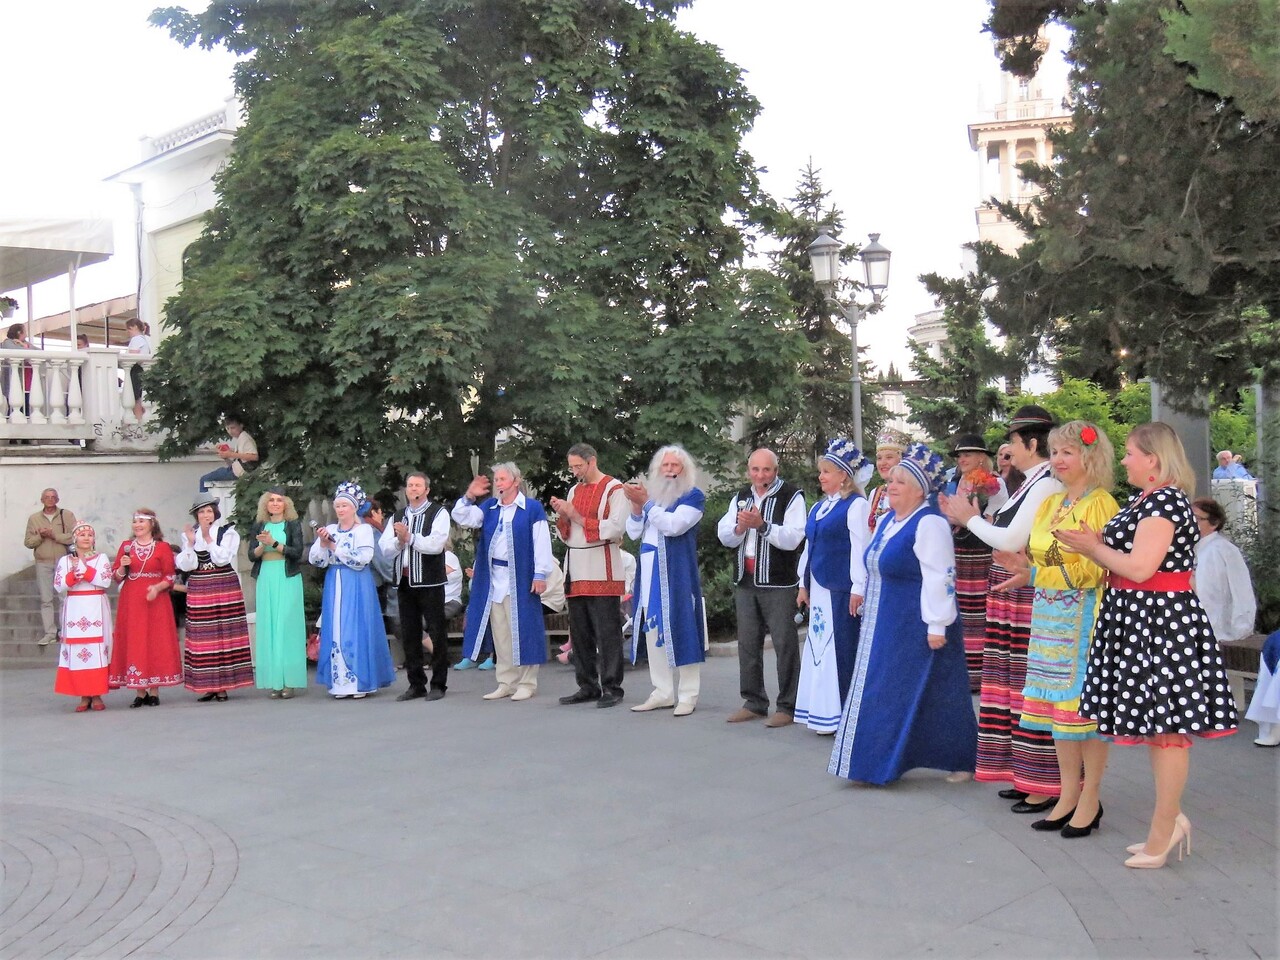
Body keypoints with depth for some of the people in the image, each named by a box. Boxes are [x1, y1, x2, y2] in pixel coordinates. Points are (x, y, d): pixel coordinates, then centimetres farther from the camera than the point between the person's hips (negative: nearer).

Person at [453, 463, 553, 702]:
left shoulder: (532, 508, -3)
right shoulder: (489, 507, 12)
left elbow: (542, 543, -6)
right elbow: (461, 519, 8)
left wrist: (540, 574, -12)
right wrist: (469, 497, -7)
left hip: (520, 578, -5)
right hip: (493, 578, 5)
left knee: (522, 631, -1)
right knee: (499, 632, 9)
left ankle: (527, 683, 7)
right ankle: (506, 682, 17)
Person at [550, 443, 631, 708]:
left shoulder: (614, 489, -2)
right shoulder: (575, 490, 18)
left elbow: (616, 529, -13)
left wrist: (578, 517, -13)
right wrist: (562, 515, -1)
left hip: (602, 572, -7)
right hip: (576, 571, 7)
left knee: (607, 632, -5)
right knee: (579, 632, 8)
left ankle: (611, 687, 0)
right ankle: (587, 686, 16)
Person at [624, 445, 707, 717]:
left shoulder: (693, 496, 0)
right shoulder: (651, 494, 17)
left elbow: (673, 525, -15)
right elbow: (633, 533, 13)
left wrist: (646, 503, -16)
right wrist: (636, 506, -3)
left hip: (677, 571, -6)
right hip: (650, 570, 6)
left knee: (680, 627, -6)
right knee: (652, 628, 5)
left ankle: (688, 695, -1)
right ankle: (663, 692, 12)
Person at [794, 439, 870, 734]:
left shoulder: (856, 505, -8)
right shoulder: (819, 507, 16)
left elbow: (860, 547, -13)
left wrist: (858, 588, -17)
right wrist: (804, 584, 19)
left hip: (842, 589, -8)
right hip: (819, 589, 8)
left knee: (842, 650, -5)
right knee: (819, 648, 10)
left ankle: (846, 715, 2)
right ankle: (825, 713, 17)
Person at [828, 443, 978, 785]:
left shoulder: (929, 524, -17)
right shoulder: (886, 520, 12)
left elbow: (940, 577, -22)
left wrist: (937, 626, -24)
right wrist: (864, 595, 20)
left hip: (917, 627, -9)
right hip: (885, 627, 9)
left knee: (930, 695, -2)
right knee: (884, 693, 13)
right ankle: (880, 761, 21)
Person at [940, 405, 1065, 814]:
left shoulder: (1046, 485, -15)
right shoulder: (1031, 483, 15)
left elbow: (1011, 540, -18)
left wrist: (971, 519, -5)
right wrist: (970, 519, 10)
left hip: (1029, 598, -10)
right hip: (1014, 599, 10)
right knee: (1018, 686, 14)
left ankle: (1044, 786, 6)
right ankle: (1028, 777, 24)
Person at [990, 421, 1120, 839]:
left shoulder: (1101, 504, -9)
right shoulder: (1050, 505, 15)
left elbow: (1097, 568, -16)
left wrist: (1036, 573, -21)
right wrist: (1024, 568, 1)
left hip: (1085, 615, -8)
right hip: (1050, 615, 8)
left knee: (1086, 704, -1)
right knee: (1057, 702, 11)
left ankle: (1090, 799, 10)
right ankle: (1068, 793, 21)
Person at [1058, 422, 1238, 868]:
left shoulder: (1165, 501, -16)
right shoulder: (1144, 500, 15)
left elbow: (1140, 567, -22)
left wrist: (1092, 547, -10)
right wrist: (1093, 545, 2)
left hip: (1160, 620, -10)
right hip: (1137, 619, 11)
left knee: (1165, 727, -1)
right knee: (1158, 727, 14)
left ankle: (1163, 829, 7)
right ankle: (1170, 820, 23)